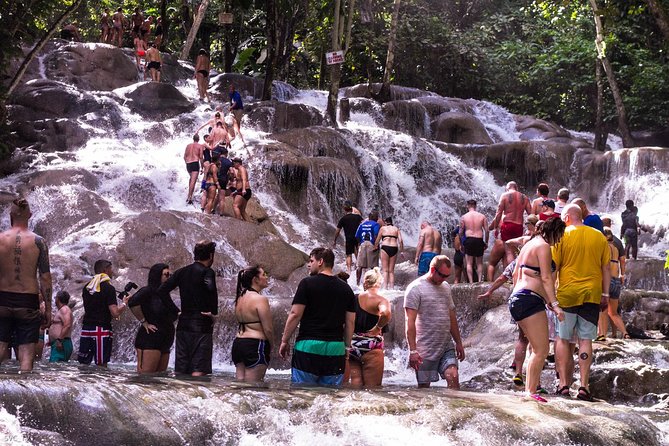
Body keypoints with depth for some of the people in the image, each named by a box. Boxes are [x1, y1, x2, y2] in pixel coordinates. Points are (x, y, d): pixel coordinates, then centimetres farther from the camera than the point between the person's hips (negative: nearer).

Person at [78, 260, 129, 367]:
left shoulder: (87, 287, 12)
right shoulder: (109, 288, -9)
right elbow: (115, 313, -15)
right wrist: (125, 303, 3)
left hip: (86, 329, 6)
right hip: (101, 330, -6)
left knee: (83, 364, 5)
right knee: (101, 365, -4)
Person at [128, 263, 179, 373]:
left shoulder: (164, 295, 20)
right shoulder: (147, 291, -6)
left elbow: (176, 314, 27)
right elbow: (132, 302, -24)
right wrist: (144, 322, -18)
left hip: (164, 344, 9)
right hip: (149, 341, -9)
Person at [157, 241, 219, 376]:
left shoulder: (181, 272, 12)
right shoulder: (207, 272, -7)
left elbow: (162, 290, 7)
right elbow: (211, 289, -28)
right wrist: (214, 312, -14)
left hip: (183, 325, 6)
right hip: (202, 326, -6)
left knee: (180, 371, 9)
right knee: (198, 371, -8)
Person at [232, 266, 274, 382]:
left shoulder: (240, 298, 12)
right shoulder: (260, 299, -12)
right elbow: (268, 329, -14)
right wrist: (270, 346, 2)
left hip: (238, 343, 8)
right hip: (255, 345, -8)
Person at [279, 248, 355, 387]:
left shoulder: (307, 283, -3)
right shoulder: (345, 289, 11)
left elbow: (295, 314, -6)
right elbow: (350, 321, 11)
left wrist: (285, 341, 2)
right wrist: (347, 346, 20)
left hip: (309, 345, -4)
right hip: (336, 348, 4)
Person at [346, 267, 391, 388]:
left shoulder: (355, 298, 6)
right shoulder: (380, 300, -8)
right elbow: (386, 313, -30)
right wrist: (378, 327, -14)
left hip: (353, 346, 4)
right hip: (371, 347, -4)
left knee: (355, 383, 11)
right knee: (372, 388, 2)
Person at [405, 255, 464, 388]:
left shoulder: (446, 287, 13)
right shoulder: (415, 288, -8)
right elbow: (410, 322, -14)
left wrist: (459, 343, 19)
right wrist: (412, 351, -21)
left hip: (447, 347, 5)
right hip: (425, 350, -5)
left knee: (453, 377, -12)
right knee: (424, 385, 1)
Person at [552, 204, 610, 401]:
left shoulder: (562, 236, -3)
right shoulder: (599, 236, 5)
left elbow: (553, 267, -5)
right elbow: (606, 268, 6)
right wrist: (605, 294, 12)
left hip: (567, 294, -2)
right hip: (591, 295, 2)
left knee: (563, 339, 6)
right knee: (585, 340, 5)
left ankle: (564, 384, 1)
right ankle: (584, 386, -1)